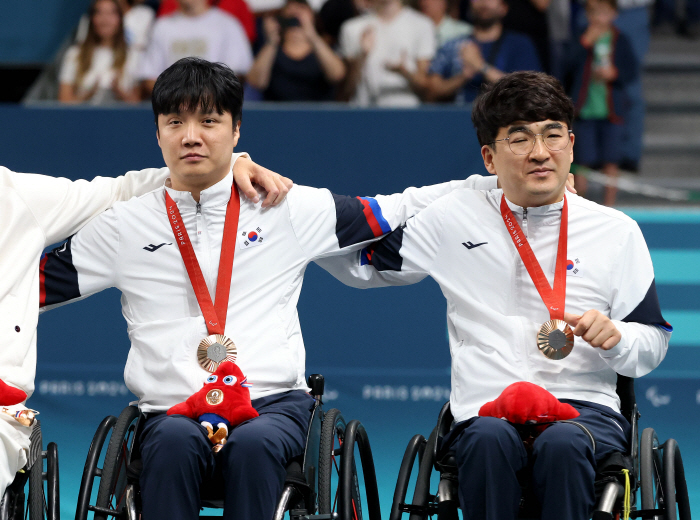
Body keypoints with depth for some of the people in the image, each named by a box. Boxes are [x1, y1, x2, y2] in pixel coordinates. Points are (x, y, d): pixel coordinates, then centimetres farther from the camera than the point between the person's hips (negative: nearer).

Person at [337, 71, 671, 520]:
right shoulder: (455, 219, 13)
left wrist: (613, 337, -8)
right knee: (489, 440, -37)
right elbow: (362, 265, 23)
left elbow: (653, 346, 14)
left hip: (586, 408, 0)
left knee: (562, 444, -37)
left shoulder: (616, 232, 12)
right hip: (486, 411, 0)